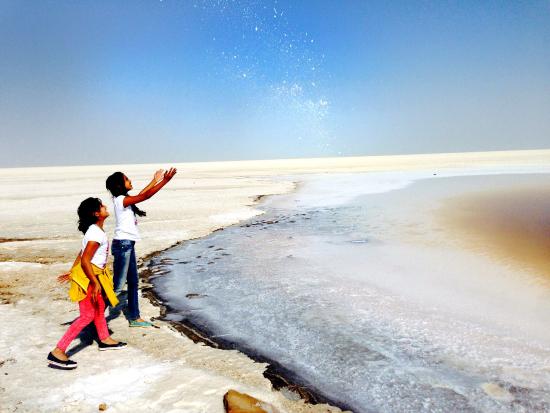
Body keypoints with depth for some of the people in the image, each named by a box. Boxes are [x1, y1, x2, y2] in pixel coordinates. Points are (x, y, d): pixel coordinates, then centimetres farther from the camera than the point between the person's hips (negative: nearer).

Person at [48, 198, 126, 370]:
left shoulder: (94, 230, 9)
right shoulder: (97, 234, -22)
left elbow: (81, 254, 16)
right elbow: (85, 260, -27)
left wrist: (71, 272, 22)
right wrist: (95, 283, -25)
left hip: (94, 275, 10)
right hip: (88, 277, -10)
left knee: (99, 308, 22)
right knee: (88, 315, -6)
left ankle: (105, 340, 40)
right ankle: (57, 353, -2)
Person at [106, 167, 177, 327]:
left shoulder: (124, 199, 11)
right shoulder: (121, 200, -16)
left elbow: (139, 195, 26)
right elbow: (145, 196, -23)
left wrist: (155, 181, 27)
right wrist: (165, 181, -22)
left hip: (128, 244, 10)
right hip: (122, 244, -10)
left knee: (133, 282, 14)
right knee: (118, 285, -4)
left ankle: (134, 317, 23)